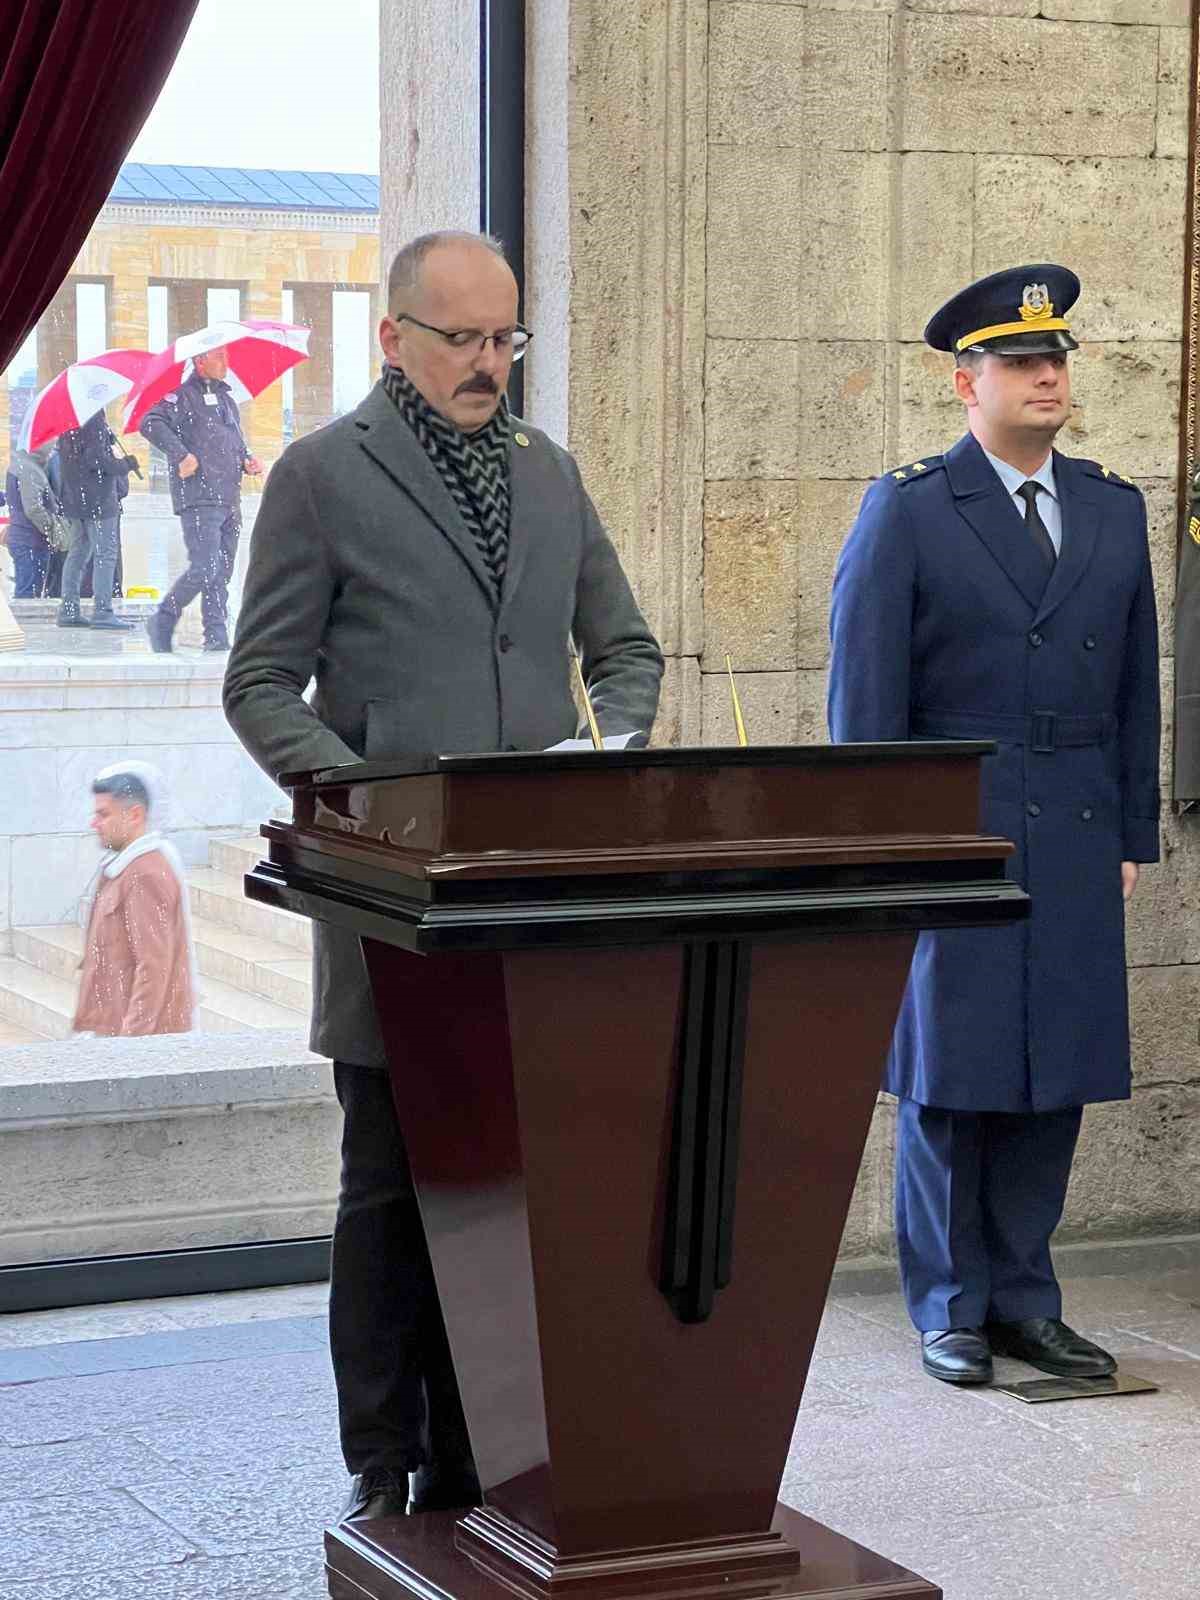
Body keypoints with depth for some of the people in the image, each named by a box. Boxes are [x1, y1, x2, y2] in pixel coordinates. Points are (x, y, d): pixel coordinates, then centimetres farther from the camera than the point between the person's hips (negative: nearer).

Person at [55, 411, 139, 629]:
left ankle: (69, 611, 15)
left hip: (75, 497, 9)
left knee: (78, 553, 13)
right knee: (105, 554, -5)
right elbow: (97, 460, -22)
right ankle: (103, 612, -8)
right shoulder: (95, 420, -16)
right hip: (98, 499, -9)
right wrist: (126, 464, -8)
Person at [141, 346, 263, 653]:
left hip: (229, 500, 8)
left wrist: (247, 460, 11)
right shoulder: (184, 396, -5)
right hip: (199, 500, -8)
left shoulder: (226, 397, 21)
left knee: (222, 572, 6)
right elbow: (151, 423, -18)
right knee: (204, 568, -14)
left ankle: (217, 638, 9)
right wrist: (181, 456, -23)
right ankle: (162, 622, 2)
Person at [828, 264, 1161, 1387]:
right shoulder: (906, 513, -2)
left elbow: (1136, 686, 14)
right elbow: (863, 693, -4)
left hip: (1076, 848, 4)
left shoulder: (1114, 510, 11)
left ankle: (1023, 1300, 17)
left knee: (1053, 1081, 6)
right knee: (948, 1083, 3)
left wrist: (1134, 834, 10)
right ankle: (949, 1310, 13)